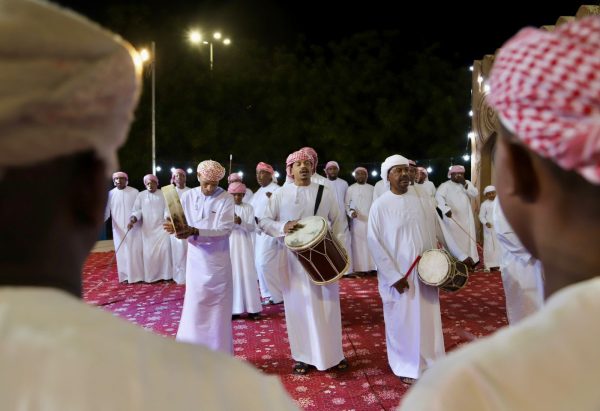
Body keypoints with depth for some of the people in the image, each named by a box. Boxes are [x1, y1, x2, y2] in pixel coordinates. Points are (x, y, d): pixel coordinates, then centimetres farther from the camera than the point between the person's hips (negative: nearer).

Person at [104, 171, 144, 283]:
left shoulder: (134, 192, 0)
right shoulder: (110, 194, 4)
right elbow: (106, 210, -2)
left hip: (134, 228, -2)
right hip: (119, 229, 2)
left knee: (135, 251, -2)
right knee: (121, 252, 3)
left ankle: (137, 275, 5)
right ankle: (125, 276, 11)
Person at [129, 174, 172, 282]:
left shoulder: (163, 194, 4)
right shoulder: (141, 195, 6)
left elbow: (167, 209, -3)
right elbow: (136, 210, 0)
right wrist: (132, 220, -19)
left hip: (162, 227, -1)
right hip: (148, 228, 1)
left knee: (164, 249, -9)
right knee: (149, 252, -1)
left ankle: (165, 274, 0)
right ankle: (151, 276, 8)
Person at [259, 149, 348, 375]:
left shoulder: (325, 192, 4)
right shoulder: (280, 194, 1)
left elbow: (337, 223, 8)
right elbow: (264, 221, 2)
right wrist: (283, 227, -18)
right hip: (295, 259, -1)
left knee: (328, 305, 9)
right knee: (299, 306, 6)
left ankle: (333, 353, 25)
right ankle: (303, 356, 20)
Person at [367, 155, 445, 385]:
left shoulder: (417, 201, 5)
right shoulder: (380, 205, -11)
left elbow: (429, 234, 10)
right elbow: (374, 243, -13)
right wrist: (394, 276, -15)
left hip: (424, 273, 5)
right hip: (398, 275, -5)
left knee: (427, 319, 14)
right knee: (402, 321, 8)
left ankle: (429, 362, 32)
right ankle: (406, 366, 27)